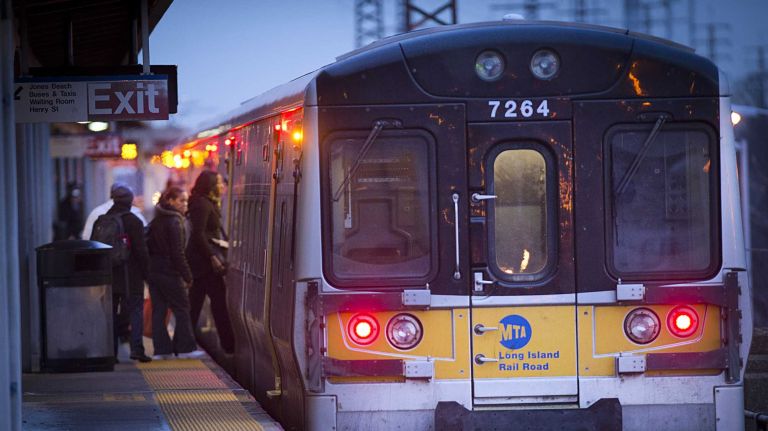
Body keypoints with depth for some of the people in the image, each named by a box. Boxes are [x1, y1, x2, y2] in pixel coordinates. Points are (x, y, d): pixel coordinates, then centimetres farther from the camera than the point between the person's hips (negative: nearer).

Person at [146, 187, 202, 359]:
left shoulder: (156, 221, 12)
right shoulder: (174, 222, -13)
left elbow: (149, 247, 14)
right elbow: (177, 253, -16)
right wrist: (187, 275, -12)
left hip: (153, 271, 8)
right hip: (169, 272, -8)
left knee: (158, 310, 7)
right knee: (182, 309, 1)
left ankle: (161, 349, 5)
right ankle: (185, 348, 3)